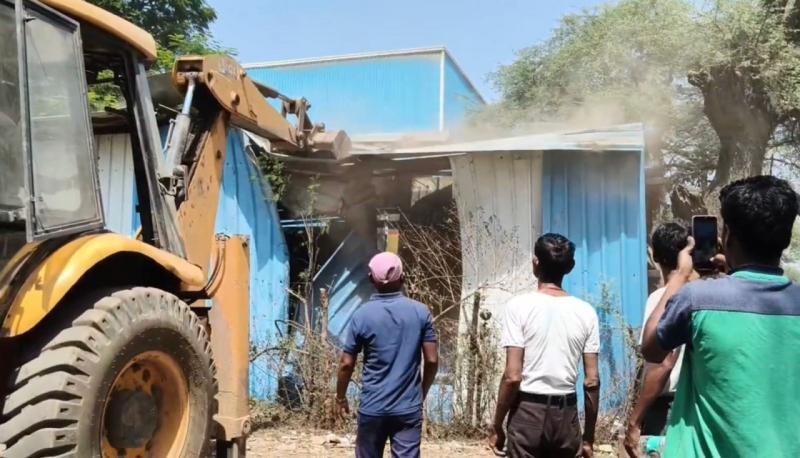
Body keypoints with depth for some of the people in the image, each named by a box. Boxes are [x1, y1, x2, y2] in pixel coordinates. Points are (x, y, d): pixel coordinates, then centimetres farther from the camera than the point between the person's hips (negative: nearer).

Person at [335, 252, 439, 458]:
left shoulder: (362, 315, -8)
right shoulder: (421, 312, -4)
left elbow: (347, 363, -4)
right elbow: (432, 360, -2)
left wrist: (341, 397, 11)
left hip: (372, 408, 0)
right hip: (409, 408, 1)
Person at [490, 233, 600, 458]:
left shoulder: (519, 305, -10)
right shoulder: (585, 311, 1)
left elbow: (512, 376, -14)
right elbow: (592, 380, 1)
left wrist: (497, 426, -2)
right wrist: (589, 436, 11)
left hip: (528, 411, -3)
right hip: (566, 413, 3)